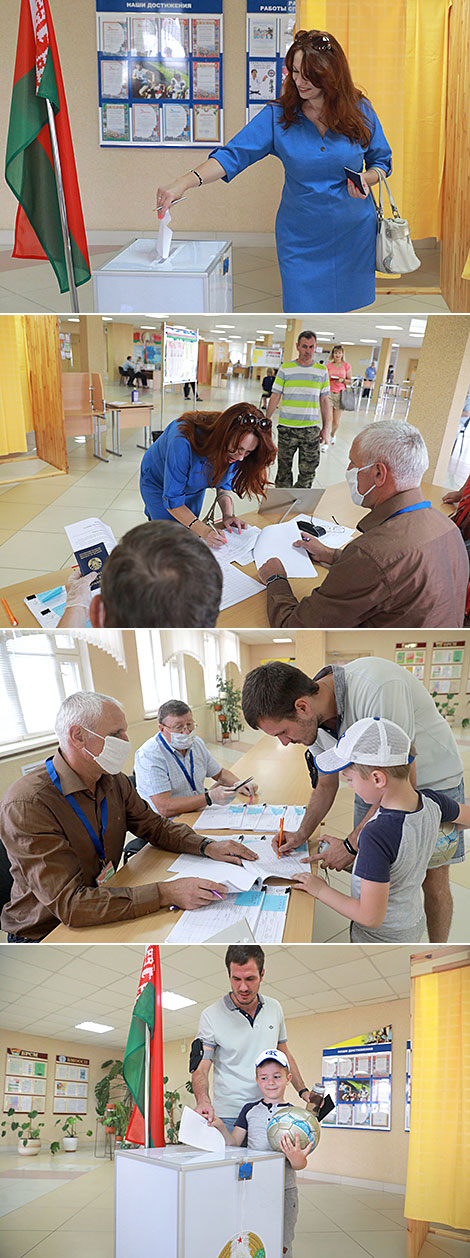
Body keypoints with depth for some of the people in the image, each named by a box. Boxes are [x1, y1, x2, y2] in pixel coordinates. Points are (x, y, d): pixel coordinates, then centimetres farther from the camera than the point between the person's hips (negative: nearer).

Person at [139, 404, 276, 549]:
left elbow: (224, 482, -6)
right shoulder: (184, 440, -46)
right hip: (160, 484, -5)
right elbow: (171, 499, -38)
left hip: (195, 489, 5)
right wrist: (203, 530, -47)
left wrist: (227, 514, -23)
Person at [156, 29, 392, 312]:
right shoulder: (278, 116, -6)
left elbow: (381, 161, 9)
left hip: (354, 235, 1)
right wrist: (184, 182, -29)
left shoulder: (360, 111, -4)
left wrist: (365, 180, -16)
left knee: (353, 310, 8)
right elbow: (233, 155, -13)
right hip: (301, 239, -1)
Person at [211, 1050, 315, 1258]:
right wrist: (221, 1127, -13)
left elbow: (301, 1164, -5)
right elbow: (234, 1144, 4)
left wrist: (297, 1159, -28)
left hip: (284, 1192, -2)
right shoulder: (250, 1110, 6)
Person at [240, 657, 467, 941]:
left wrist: (352, 845, -24)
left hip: (433, 777, -6)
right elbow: (326, 786, 7)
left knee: (434, 883, -1)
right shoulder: (313, 720, -13)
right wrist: (302, 834, -5)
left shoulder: (376, 689, -39)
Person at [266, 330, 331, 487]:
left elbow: (324, 400, 10)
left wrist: (326, 428, 8)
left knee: (308, 471, 0)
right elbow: (275, 397, 5)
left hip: (311, 429, 1)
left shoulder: (322, 371, 6)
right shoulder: (285, 368, 1)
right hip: (286, 427, -1)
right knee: (284, 468, 6)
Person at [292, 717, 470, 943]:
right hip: (414, 924, 7)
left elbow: (371, 917, -30)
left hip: (380, 939, -7)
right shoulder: (432, 803, -13)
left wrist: (320, 890, -16)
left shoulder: (378, 835, -35)